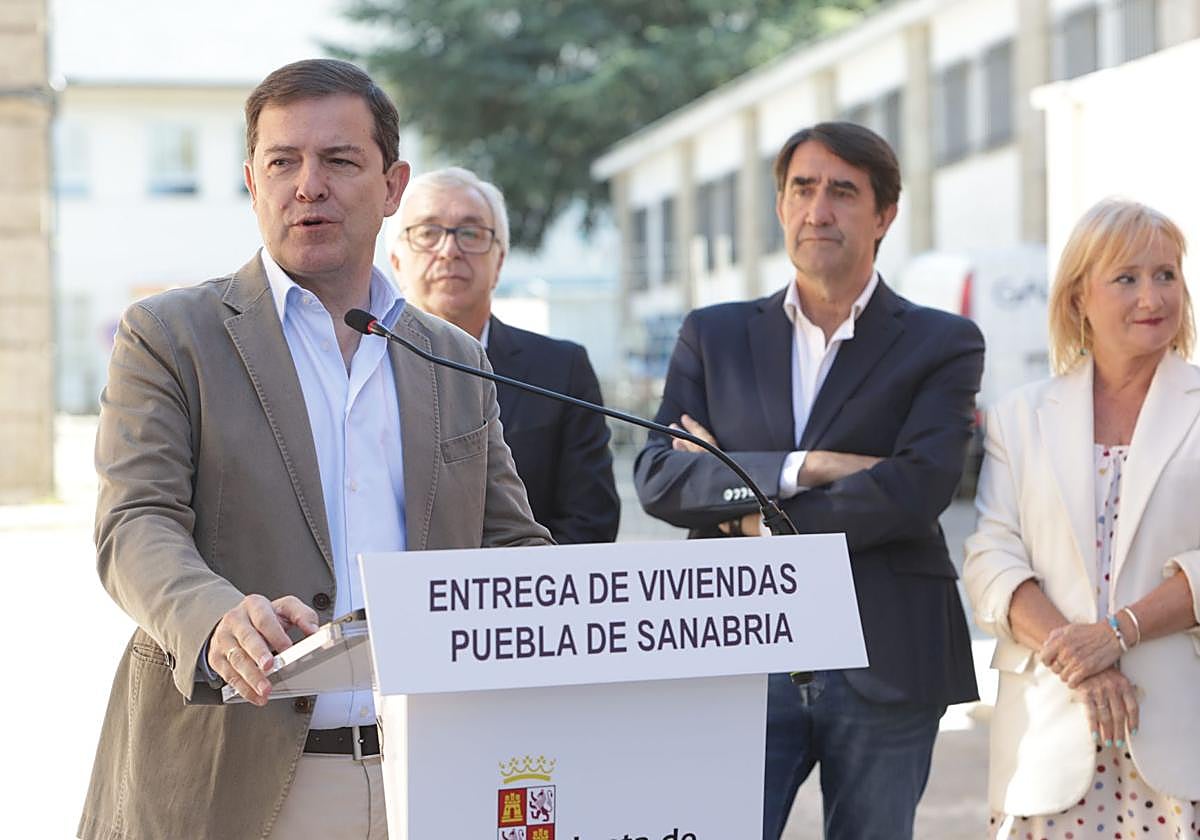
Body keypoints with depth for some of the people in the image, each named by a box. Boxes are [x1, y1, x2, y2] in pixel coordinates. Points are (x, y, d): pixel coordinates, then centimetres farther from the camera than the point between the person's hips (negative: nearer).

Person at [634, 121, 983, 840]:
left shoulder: (944, 344, 4)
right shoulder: (714, 336, 11)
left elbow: (918, 487, -12)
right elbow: (657, 478, -2)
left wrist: (765, 517, -8)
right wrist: (803, 467, -13)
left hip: (884, 666, -1)